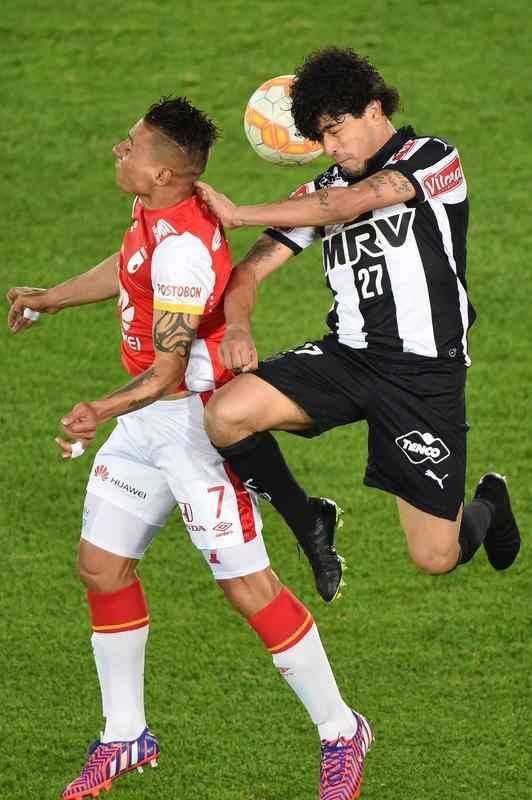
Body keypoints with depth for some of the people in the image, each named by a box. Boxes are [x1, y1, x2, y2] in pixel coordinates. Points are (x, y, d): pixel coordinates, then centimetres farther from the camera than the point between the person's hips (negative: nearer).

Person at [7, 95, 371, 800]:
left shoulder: (181, 246, -28)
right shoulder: (154, 215, 1)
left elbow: (169, 368, -31)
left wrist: (102, 412, -45)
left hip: (194, 423, -10)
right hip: (147, 420, 10)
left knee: (247, 587, -5)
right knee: (102, 565, 10)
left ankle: (341, 733, 11)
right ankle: (125, 736, 24)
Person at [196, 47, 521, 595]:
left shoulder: (433, 160, -5)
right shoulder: (323, 190, 10)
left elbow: (355, 201, -21)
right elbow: (250, 269, 8)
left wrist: (238, 214, -22)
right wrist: (237, 326, -16)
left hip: (426, 372, -4)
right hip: (347, 358, 5)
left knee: (436, 559, -5)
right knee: (225, 415, -21)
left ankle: (487, 505, 34)